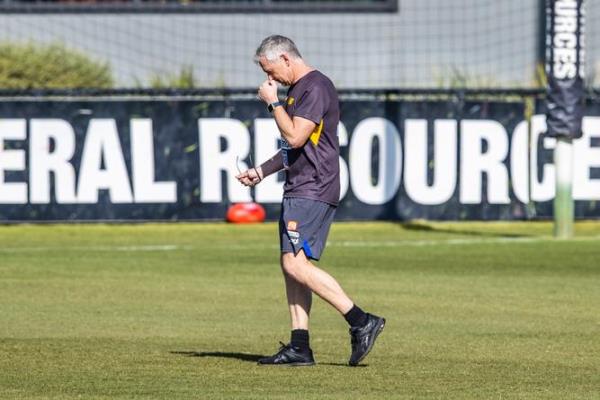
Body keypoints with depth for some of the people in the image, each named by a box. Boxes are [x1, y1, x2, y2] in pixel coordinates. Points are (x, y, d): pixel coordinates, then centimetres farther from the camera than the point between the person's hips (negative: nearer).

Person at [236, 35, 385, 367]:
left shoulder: (315, 88, -13)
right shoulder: (298, 90, 20)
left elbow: (295, 137, -20)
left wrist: (273, 103, -10)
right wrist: (262, 171, 26)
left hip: (312, 190, -10)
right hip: (298, 190, 10)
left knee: (296, 264, -17)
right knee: (291, 266, 7)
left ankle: (361, 322, -16)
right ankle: (299, 348, 7)